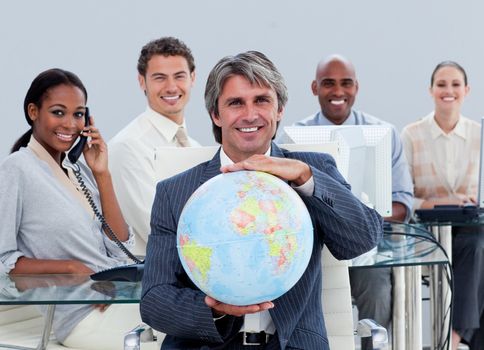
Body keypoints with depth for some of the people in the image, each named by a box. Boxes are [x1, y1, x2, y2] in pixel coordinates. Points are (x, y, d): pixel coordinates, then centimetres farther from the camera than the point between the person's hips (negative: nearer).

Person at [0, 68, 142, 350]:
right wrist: (71, 268, -16)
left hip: (128, 294, 7)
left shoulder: (80, 170, 14)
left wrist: (102, 174, 1)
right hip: (85, 315, -7)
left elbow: (121, 249, 6)